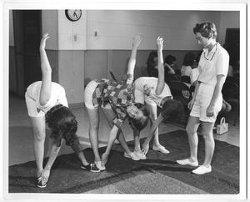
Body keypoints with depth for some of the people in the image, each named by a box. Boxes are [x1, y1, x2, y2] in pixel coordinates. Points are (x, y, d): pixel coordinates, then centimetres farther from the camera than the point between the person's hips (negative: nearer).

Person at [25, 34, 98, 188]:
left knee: (70, 134, 0)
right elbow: (47, 72, -50)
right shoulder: (45, 100, -46)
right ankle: (39, 172, 4)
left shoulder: (65, 117, -31)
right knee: (40, 136, -10)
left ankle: (84, 162, 18)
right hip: (34, 95, -2)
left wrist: (48, 168, -19)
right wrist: (42, 49, -45)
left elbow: (57, 143, -20)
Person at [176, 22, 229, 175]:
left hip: (211, 97, -8)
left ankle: (207, 165, 20)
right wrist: (193, 98, 16)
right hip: (200, 95, 8)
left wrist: (212, 105, -18)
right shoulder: (205, 52, 12)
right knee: (190, 129, 14)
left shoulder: (221, 54, -14)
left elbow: (220, 82, -17)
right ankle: (193, 159, 31)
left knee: (207, 133, 3)